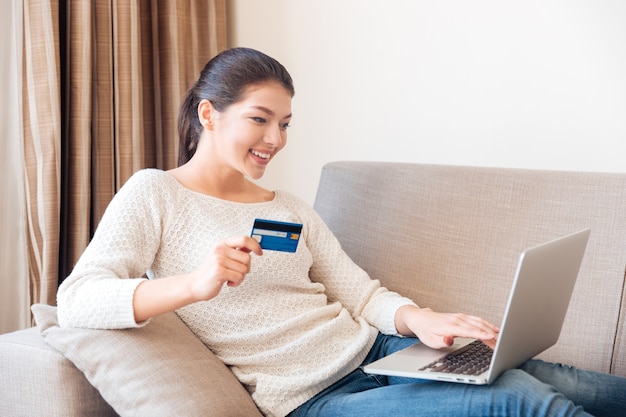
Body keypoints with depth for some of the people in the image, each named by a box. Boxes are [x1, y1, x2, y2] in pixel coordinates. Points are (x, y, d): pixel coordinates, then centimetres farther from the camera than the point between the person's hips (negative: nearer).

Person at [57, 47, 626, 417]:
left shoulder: (291, 210, 18)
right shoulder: (153, 195, 0)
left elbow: (361, 293, 10)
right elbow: (74, 301, -14)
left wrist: (421, 319, -14)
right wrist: (193, 284, -32)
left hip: (375, 351, 7)